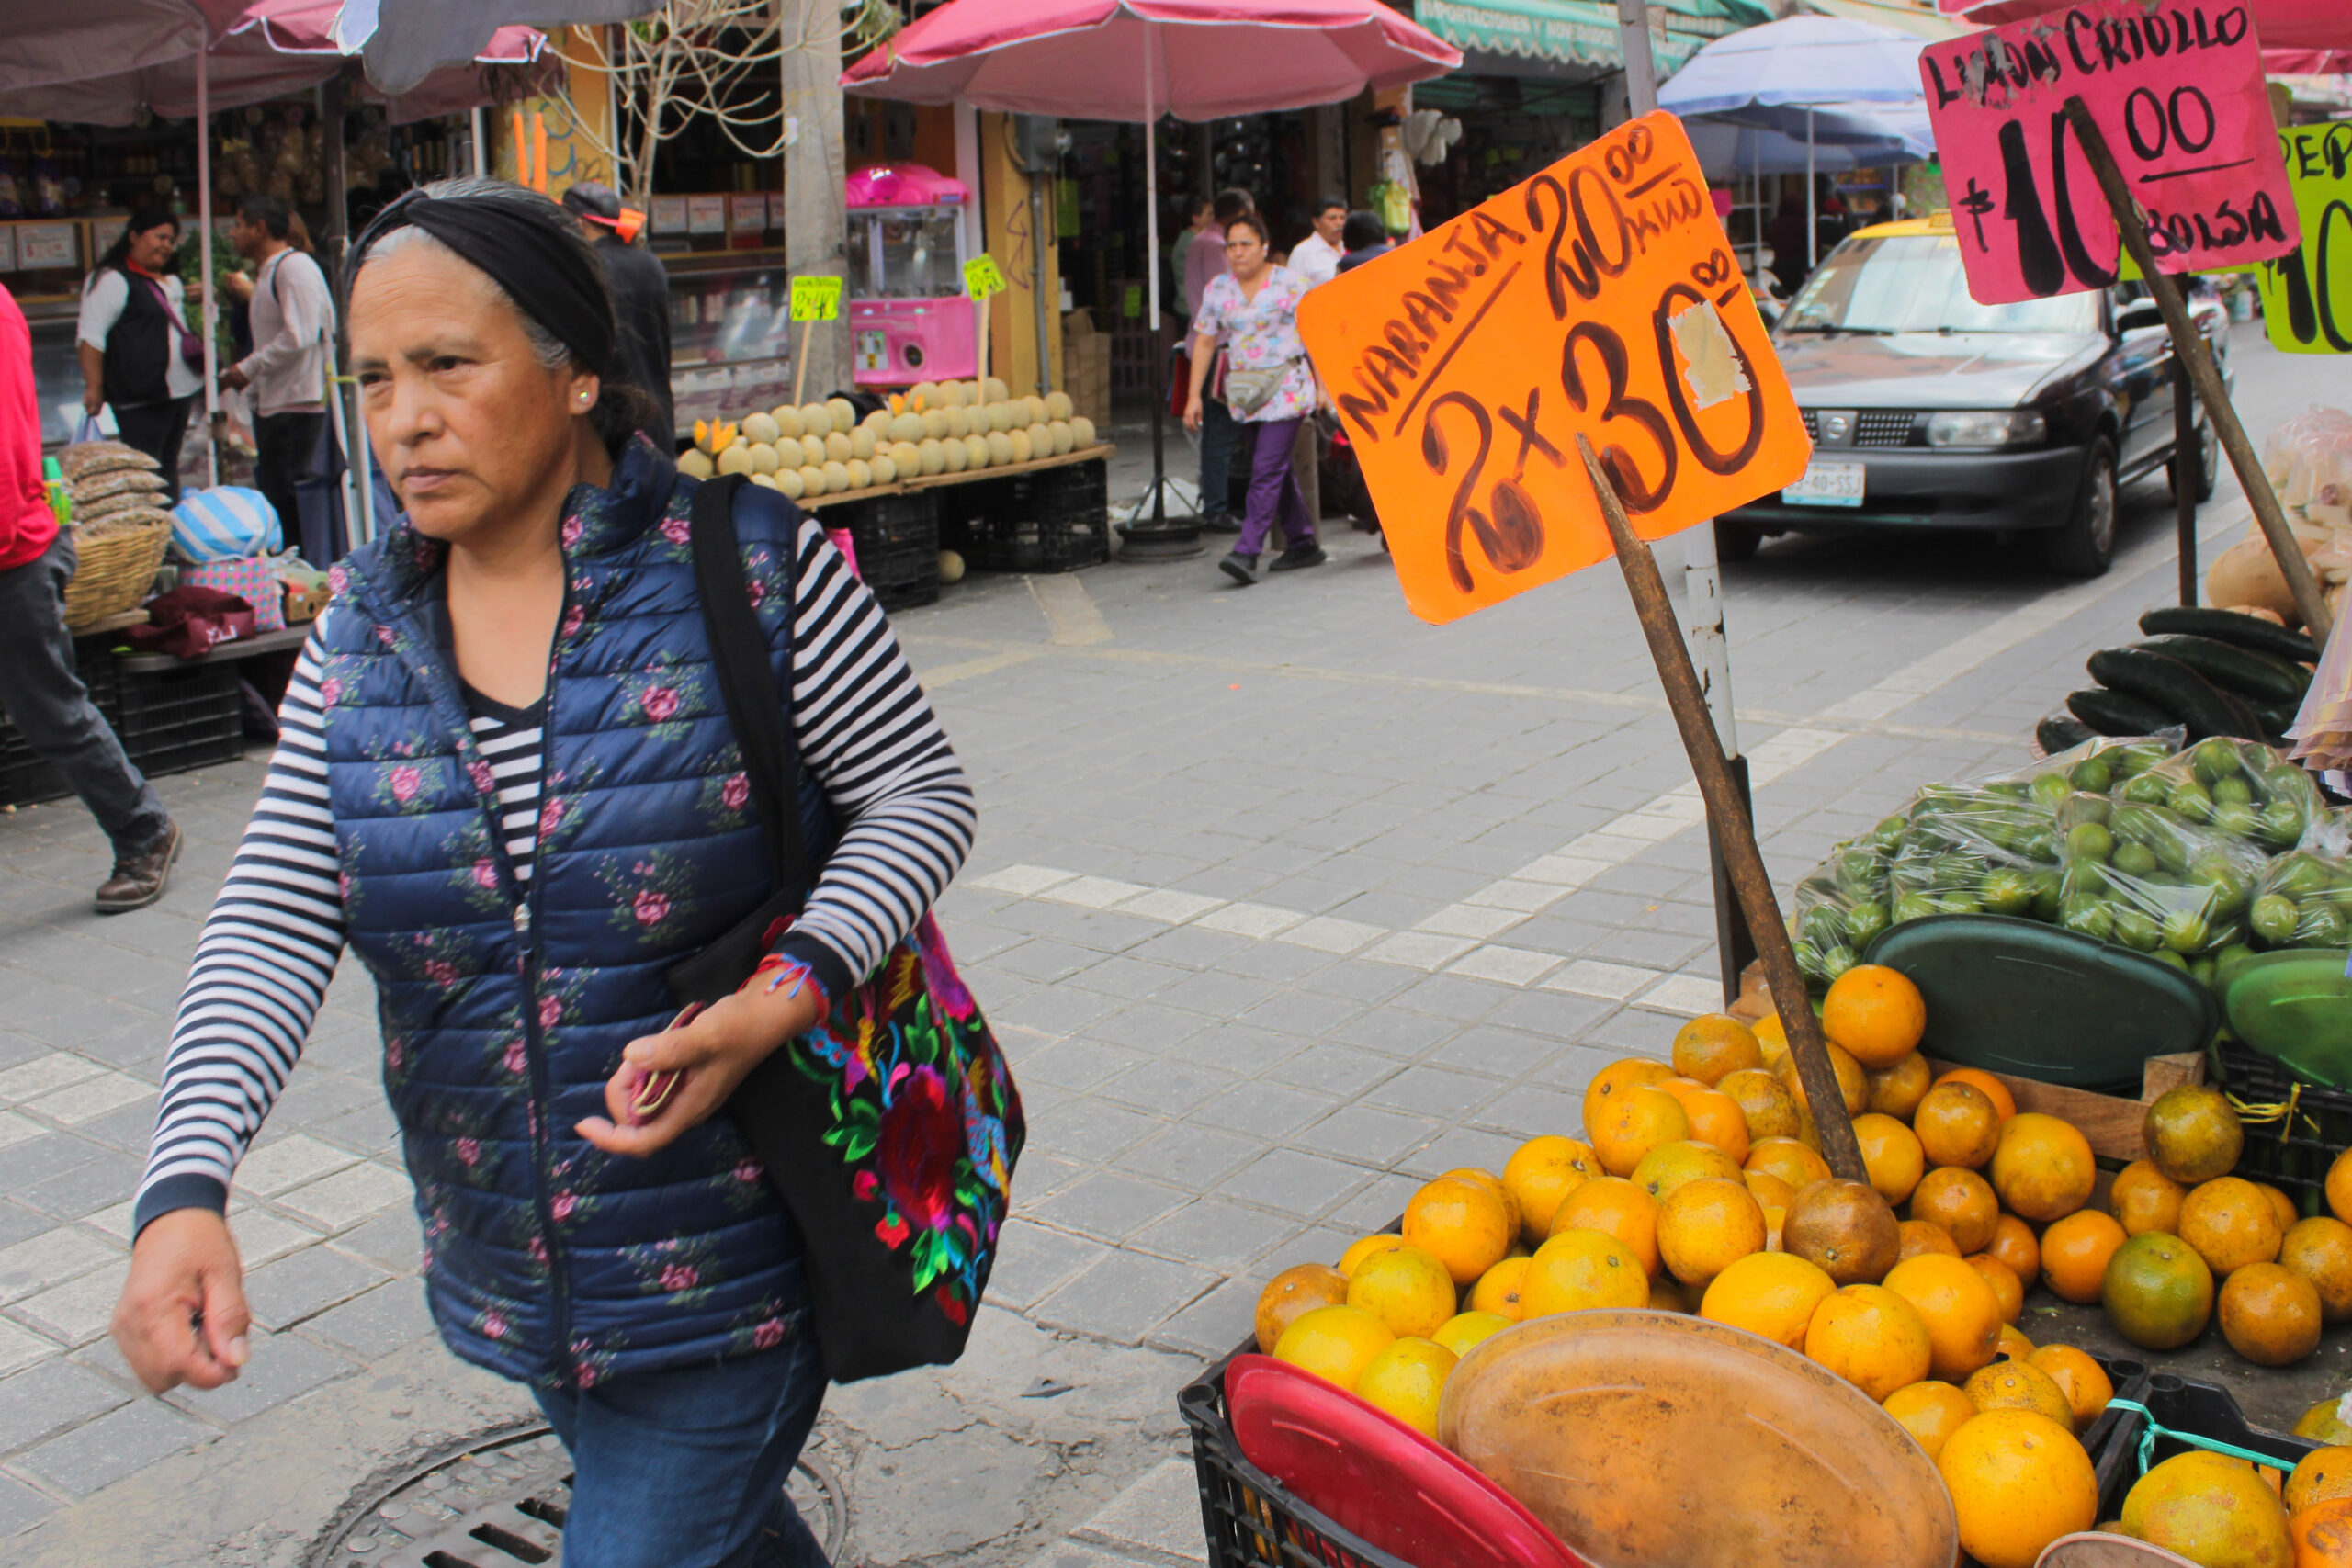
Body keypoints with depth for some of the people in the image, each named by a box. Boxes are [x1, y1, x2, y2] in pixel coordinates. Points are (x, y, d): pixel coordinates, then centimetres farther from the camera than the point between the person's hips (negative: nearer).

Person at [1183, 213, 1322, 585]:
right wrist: (1194, 395, 5)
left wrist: (1322, 386, -4)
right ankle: (1303, 544, 23)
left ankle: (1247, 553, -18)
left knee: (1267, 468, -13)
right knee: (1277, 468, 10)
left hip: (1287, 387, -5)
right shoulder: (1217, 290, 7)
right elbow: (1203, 343, 10)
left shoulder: (1290, 284, -4)